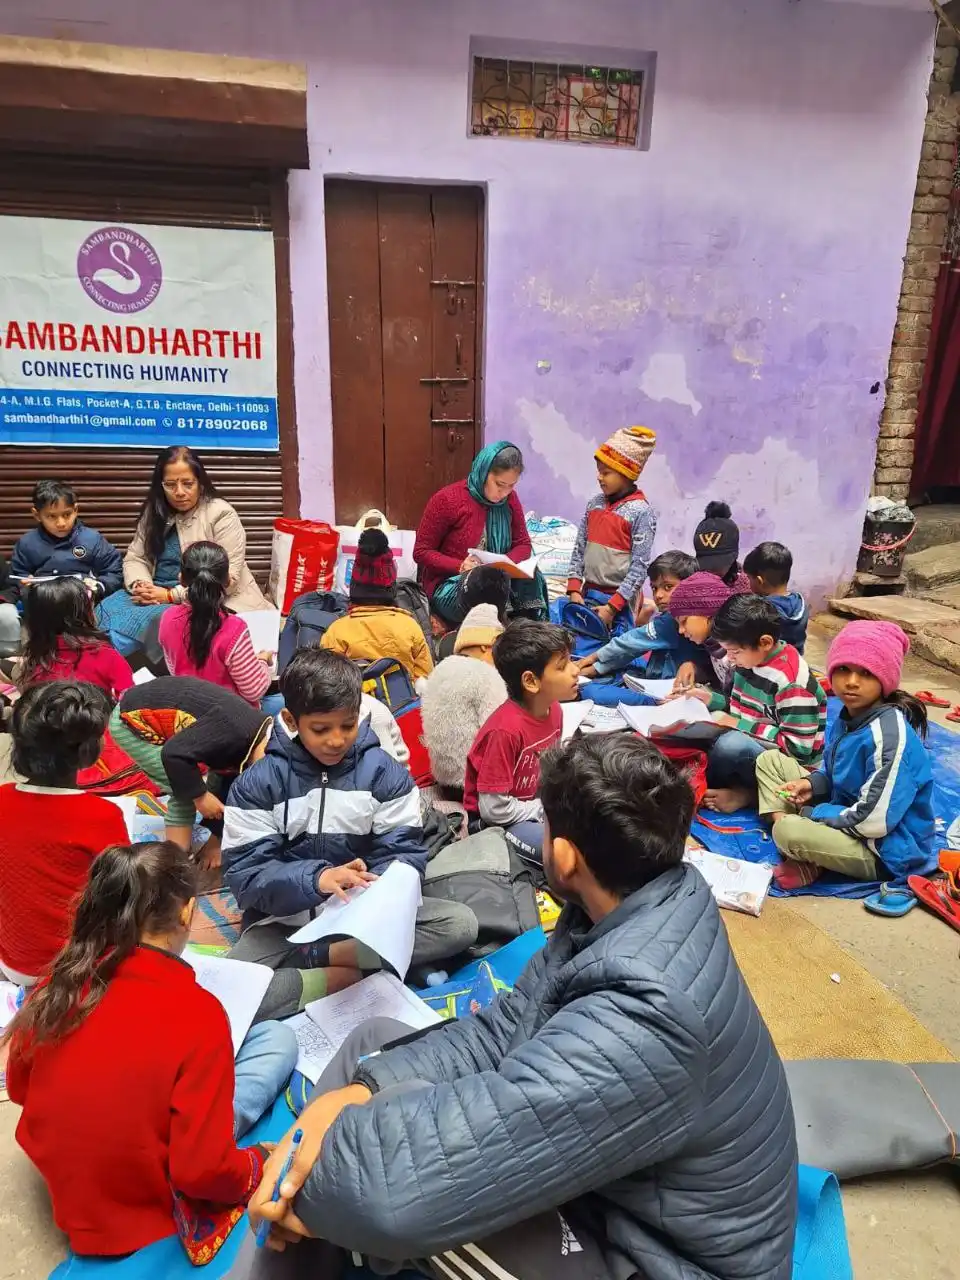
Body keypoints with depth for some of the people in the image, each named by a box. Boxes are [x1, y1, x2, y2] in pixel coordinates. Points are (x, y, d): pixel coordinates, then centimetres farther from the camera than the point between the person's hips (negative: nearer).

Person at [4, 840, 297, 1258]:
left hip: (58, 1179, 6)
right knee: (278, 1037, 1)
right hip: (144, 1206, -5)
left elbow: (18, 1087, 5)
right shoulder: (197, 1013, -28)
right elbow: (200, 1172, -25)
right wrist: (258, 1162, -4)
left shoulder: (61, 980, -12)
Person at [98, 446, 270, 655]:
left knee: (153, 618, -32)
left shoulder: (221, 514, -9)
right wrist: (141, 586, -14)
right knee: (108, 610, -22)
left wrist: (171, 595, -20)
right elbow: (134, 558, 10)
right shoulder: (154, 513, 10)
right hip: (158, 595, 6)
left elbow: (226, 577, -16)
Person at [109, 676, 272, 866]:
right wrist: (200, 796, -22)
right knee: (184, 793, -13)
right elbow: (174, 754, -34)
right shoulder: (234, 730, -32)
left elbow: (227, 789, 7)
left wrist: (216, 841, 10)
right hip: (131, 718, -9)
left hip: (156, 711, 9)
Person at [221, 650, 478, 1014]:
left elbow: (403, 853, -6)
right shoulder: (257, 783, -7)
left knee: (461, 923, -19)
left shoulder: (384, 772, -3)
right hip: (285, 919, -2)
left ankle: (313, 957, -17)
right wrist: (316, 879, -31)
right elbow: (243, 873, -13)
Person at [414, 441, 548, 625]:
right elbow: (421, 552, -6)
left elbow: (523, 544, 9)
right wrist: (460, 567, -23)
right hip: (448, 585, -4)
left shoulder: (509, 499, 3)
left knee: (532, 579, -26)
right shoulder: (447, 500, -11)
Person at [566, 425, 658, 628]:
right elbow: (579, 550, 10)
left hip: (619, 600, -5)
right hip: (588, 594, 6)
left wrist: (612, 606, -17)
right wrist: (574, 589, -1)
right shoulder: (594, 504, 7)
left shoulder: (641, 512, -10)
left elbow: (639, 567, -13)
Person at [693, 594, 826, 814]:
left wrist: (739, 724, -22)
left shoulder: (792, 681, -24)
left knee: (731, 744, -35)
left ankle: (700, 783, -5)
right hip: (749, 746, 9)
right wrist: (712, 700, -2)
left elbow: (798, 748, -24)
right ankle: (743, 788, -11)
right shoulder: (749, 658, 0)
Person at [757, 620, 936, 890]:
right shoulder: (850, 715, -1)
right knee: (770, 761, 8)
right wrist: (812, 784, -5)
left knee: (790, 831, -34)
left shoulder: (890, 736, -28)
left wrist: (808, 813, -15)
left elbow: (872, 822, -29)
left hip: (886, 850, -9)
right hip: (847, 813, 9)